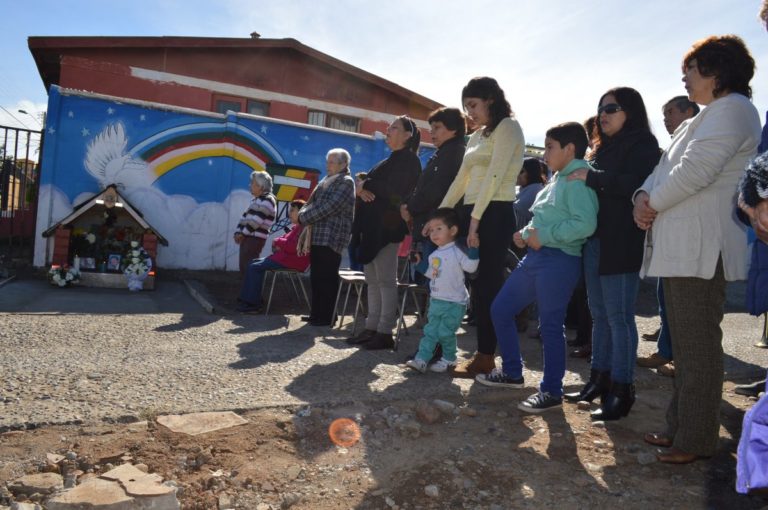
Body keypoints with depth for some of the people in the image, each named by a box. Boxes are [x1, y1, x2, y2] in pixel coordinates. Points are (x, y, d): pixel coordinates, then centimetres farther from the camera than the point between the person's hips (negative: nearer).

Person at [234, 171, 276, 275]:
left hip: (256, 239, -10)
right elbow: (245, 216, 18)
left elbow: (256, 221, -18)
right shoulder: (256, 199, 21)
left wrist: (243, 233, -13)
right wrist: (238, 232, 5)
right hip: (248, 237, 10)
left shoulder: (267, 200, -10)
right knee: (244, 266, 11)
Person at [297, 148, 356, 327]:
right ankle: (317, 313, 21)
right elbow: (312, 204, 20)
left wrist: (303, 217, -9)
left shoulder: (346, 182, -6)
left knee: (326, 278, -5)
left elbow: (328, 207, -16)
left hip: (331, 238, -9)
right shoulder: (327, 181, 21)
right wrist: (304, 215, 0)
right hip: (318, 237, 9)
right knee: (316, 277, 12)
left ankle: (327, 317, 3)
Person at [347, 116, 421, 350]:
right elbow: (375, 186, 19)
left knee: (386, 281, -7)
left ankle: (385, 333, -2)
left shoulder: (409, 160, -3)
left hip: (386, 226, -9)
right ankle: (372, 328, 13)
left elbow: (392, 191, -17)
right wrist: (363, 189, -4)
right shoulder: (392, 159, 24)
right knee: (373, 280, 8)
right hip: (372, 225, 9)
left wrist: (365, 186, -5)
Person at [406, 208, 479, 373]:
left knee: (445, 332, 0)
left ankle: (449, 359, 20)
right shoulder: (434, 255, 12)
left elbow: (471, 266, -23)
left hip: (454, 303, -7)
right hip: (436, 301, 8)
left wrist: (473, 247, -25)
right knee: (430, 331, 7)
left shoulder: (456, 252, -12)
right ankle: (421, 359, 8)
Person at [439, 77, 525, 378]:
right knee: (478, 284, 7)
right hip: (473, 212, 8)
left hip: (495, 214, -8)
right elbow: (461, 179, 20)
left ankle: (486, 357, 4)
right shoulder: (477, 135, 21)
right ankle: (483, 353, 16)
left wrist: (476, 219, -18)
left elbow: (495, 175, -13)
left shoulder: (507, 127, -2)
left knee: (488, 285, -5)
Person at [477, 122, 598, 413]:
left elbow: (586, 223, -25)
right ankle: (512, 373, 27)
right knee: (500, 310, 12)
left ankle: (551, 392, 16)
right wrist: (527, 234, 7)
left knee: (550, 326, -1)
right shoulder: (557, 180, 18)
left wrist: (544, 236, -19)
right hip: (535, 256, 10)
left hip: (559, 261, -10)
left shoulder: (578, 180, -12)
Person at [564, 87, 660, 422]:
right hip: (595, 241, 8)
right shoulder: (603, 148, 21)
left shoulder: (642, 144, -3)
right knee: (600, 315, 12)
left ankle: (621, 391, 4)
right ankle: (600, 380, 22)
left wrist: (590, 177, -15)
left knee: (619, 317, -4)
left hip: (621, 245, -8)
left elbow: (635, 185, -20)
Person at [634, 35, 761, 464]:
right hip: (681, 247, 10)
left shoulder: (732, 109, -6)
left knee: (699, 347, -3)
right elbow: (668, 167, 19)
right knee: (686, 345, 14)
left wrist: (652, 203, -7)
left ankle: (697, 440, 7)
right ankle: (680, 427, 24)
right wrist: (644, 196, 0)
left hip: (701, 250, -10)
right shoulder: (708, 117, 26)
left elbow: (695, 170, -20)